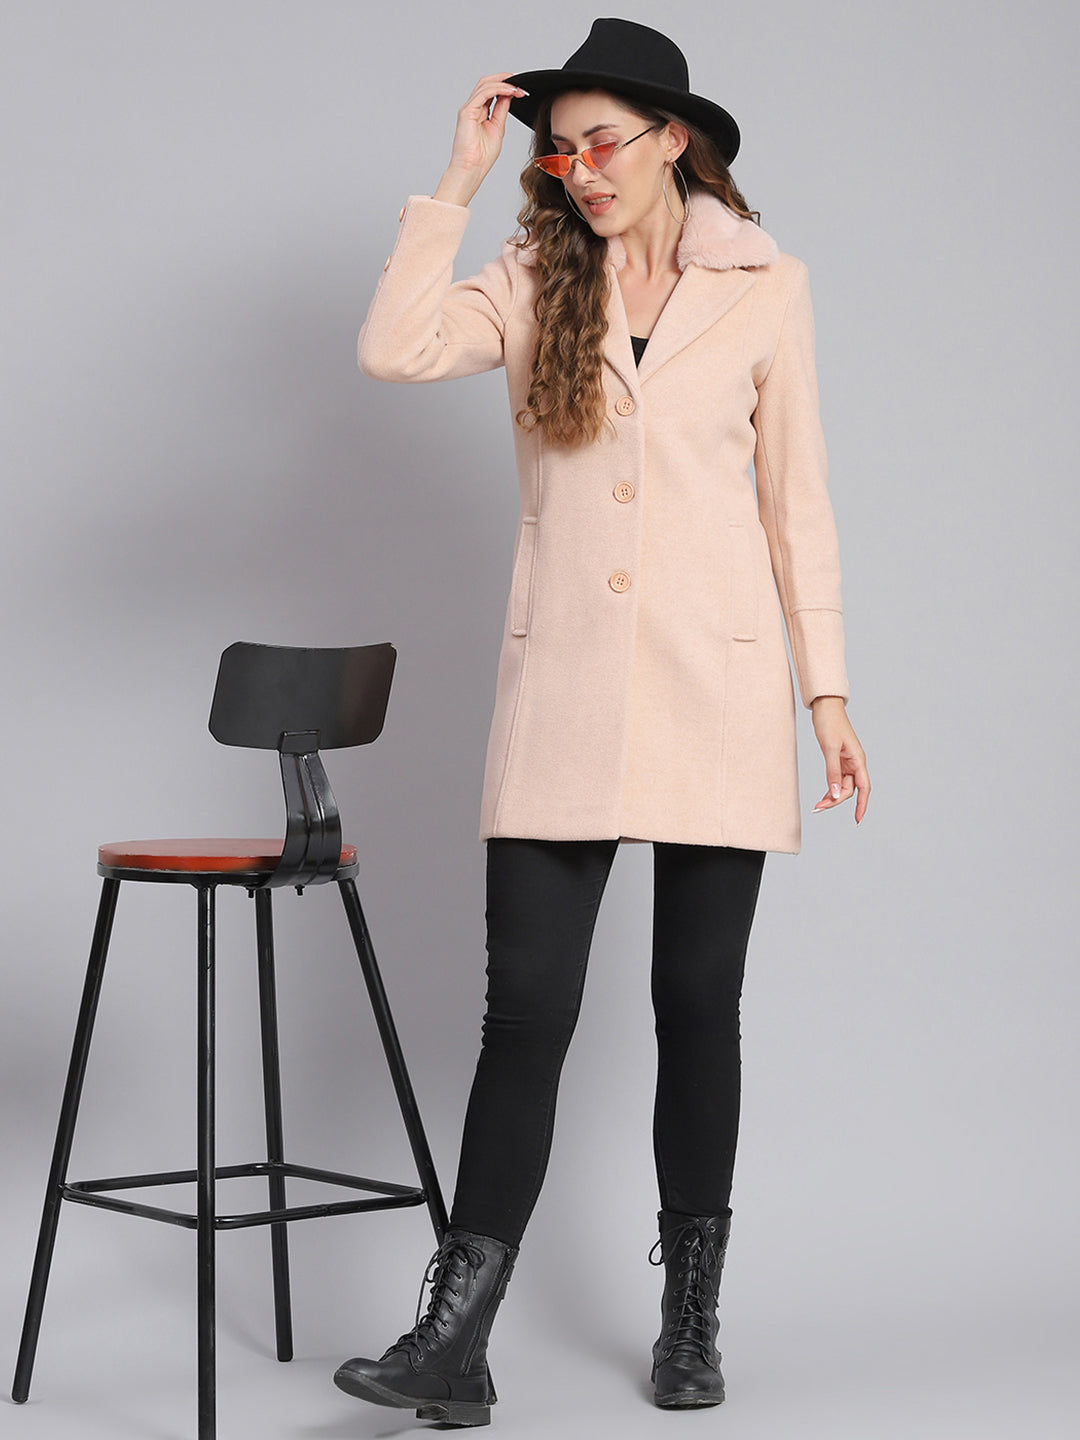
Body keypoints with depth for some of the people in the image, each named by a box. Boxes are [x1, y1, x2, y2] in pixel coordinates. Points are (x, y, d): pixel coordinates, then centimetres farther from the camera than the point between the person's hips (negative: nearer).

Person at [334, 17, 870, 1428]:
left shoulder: (766, 287, 3)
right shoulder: (536, 283, 5)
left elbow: (796, 498, 6)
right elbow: (394, 350, -13)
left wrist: (828, 690, 4)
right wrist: (456, 182, -10)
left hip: (716, 681, 0)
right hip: (563, 684, 1)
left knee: (698, 1004, 7)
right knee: (527, 1006, -3)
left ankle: (691, 1316, 22)